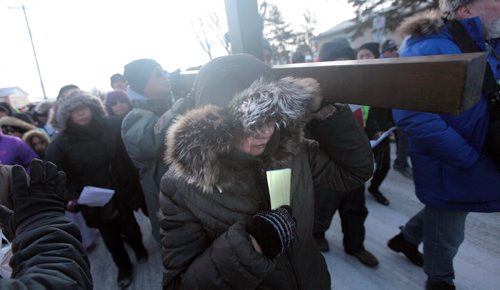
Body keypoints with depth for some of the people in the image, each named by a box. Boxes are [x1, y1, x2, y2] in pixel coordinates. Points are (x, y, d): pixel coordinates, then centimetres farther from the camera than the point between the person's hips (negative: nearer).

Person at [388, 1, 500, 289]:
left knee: (445, 210, 28)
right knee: (446, 232, 13)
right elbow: (411, 114, -33)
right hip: (448, 167, -8)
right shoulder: (429, 49, -23)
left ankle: (407, 238, 54)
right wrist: (470, 159, -27)